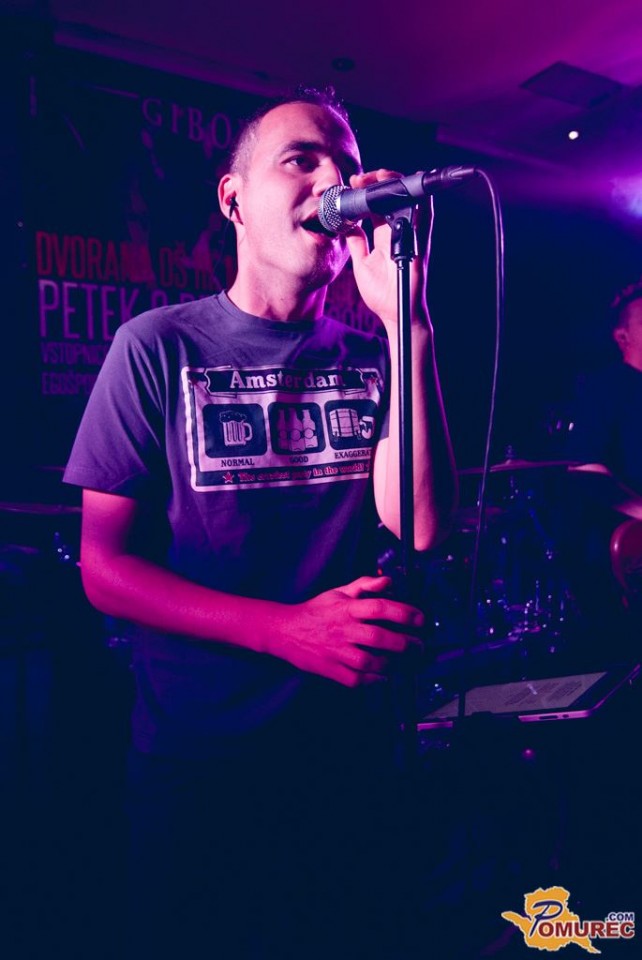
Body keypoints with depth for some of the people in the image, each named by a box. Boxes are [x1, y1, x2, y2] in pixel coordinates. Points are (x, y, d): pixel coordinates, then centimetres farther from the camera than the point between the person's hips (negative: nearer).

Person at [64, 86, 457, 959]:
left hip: (352, 756, 3)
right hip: (197, 765, -2)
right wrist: (292, 630, -22)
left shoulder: (376, 358, 1)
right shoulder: (160, 346, -6)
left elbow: (422, 527, -14)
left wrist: (410, 323, -22)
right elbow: (104, 565, -9)